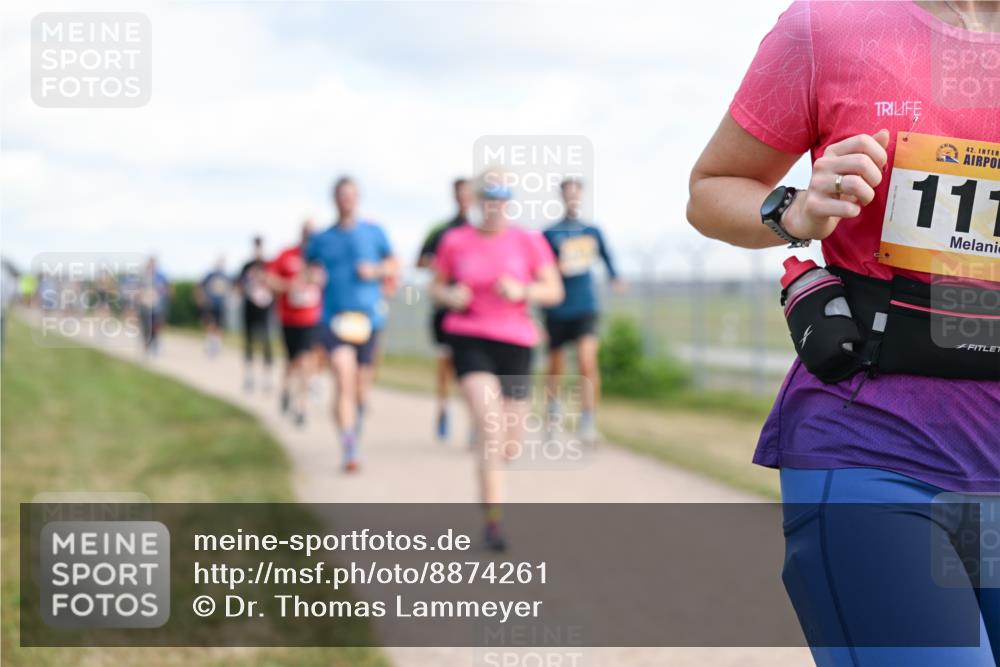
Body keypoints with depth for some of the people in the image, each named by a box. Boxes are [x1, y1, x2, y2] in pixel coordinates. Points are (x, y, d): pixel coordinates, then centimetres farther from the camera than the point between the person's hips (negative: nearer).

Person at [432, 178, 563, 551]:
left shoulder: (529, 242, 1)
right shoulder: (455, 241, 3)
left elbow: (555, 291, 0)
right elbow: (436, 286, 14)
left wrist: (522, 291, -18)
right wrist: (449, 296, -9)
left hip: (515, 342, 2)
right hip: (469, 340, -2)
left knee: (510, 447, 8)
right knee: (490, 428, -22)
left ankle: (490, 476, 47)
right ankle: (493, 521, -20)